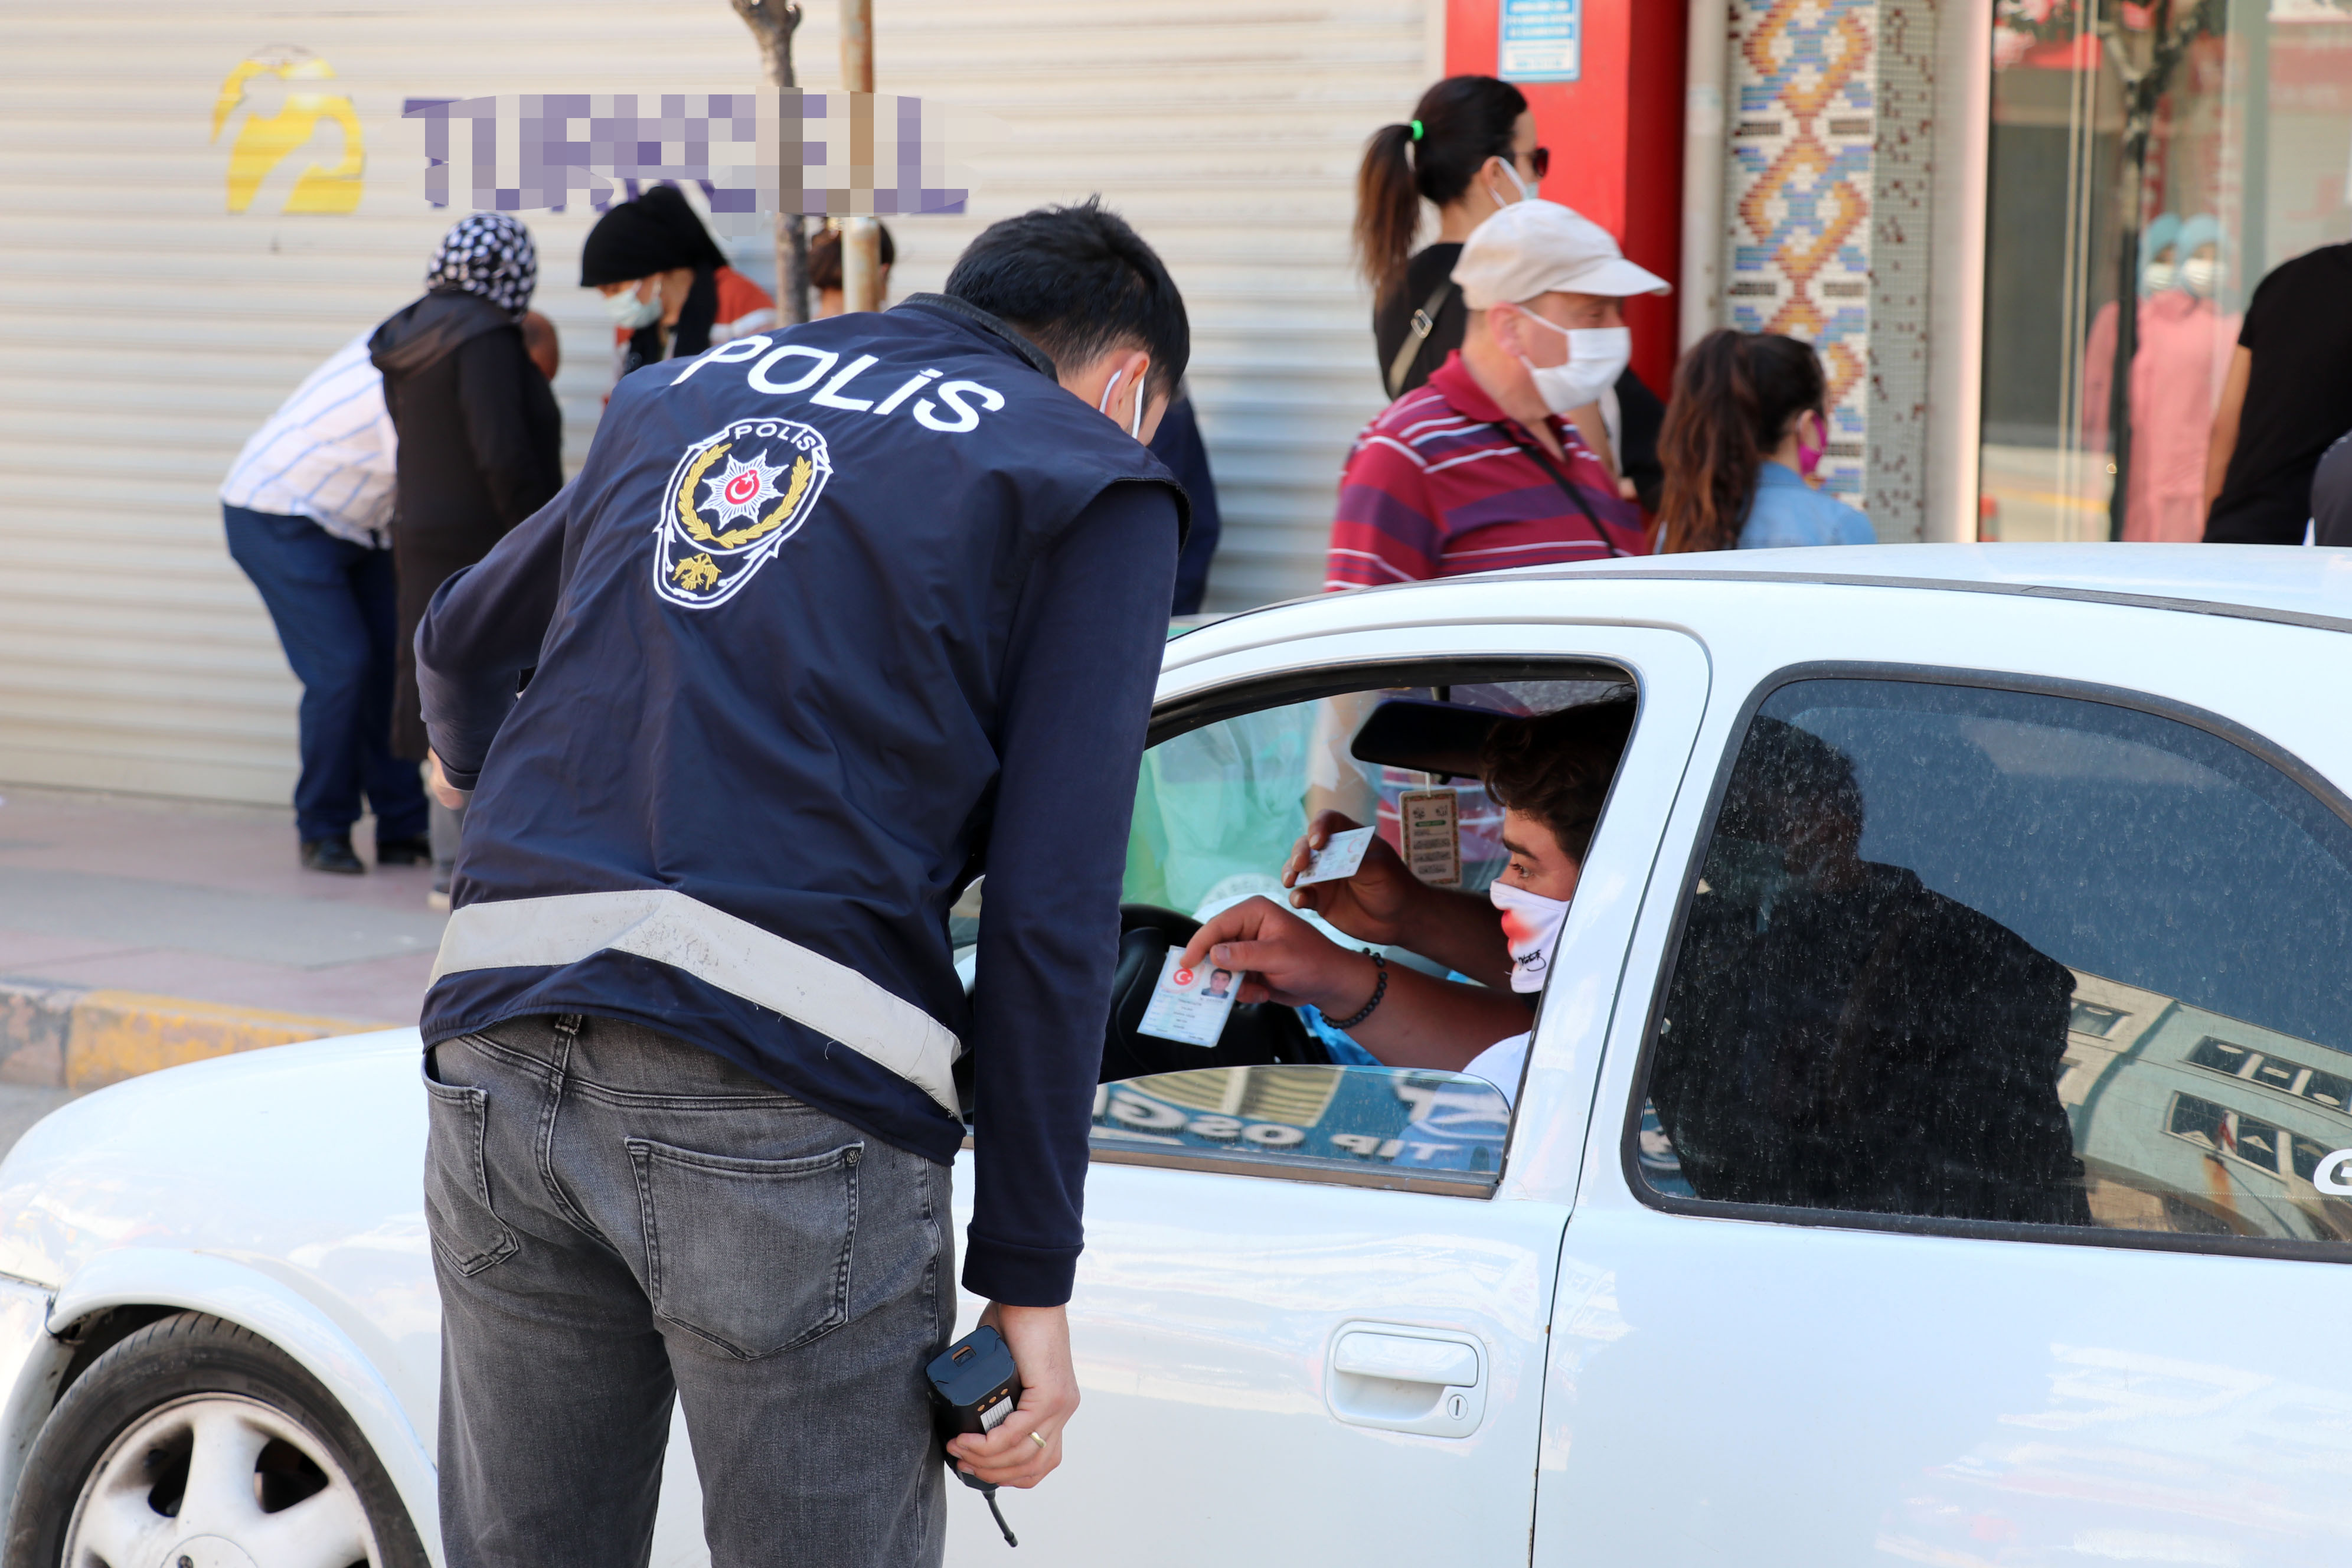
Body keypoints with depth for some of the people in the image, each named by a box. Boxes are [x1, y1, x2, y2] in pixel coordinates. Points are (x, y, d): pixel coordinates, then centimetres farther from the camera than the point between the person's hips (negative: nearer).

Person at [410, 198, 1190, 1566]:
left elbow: (463, 642, 40)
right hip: (789, 1090, -5)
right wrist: (1030, 1282, 0)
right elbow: (1053, 919, -2)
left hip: (503, 1045, 6)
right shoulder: (1096, 481, 7)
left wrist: (474, 768, 62)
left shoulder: (689, 392, 24)